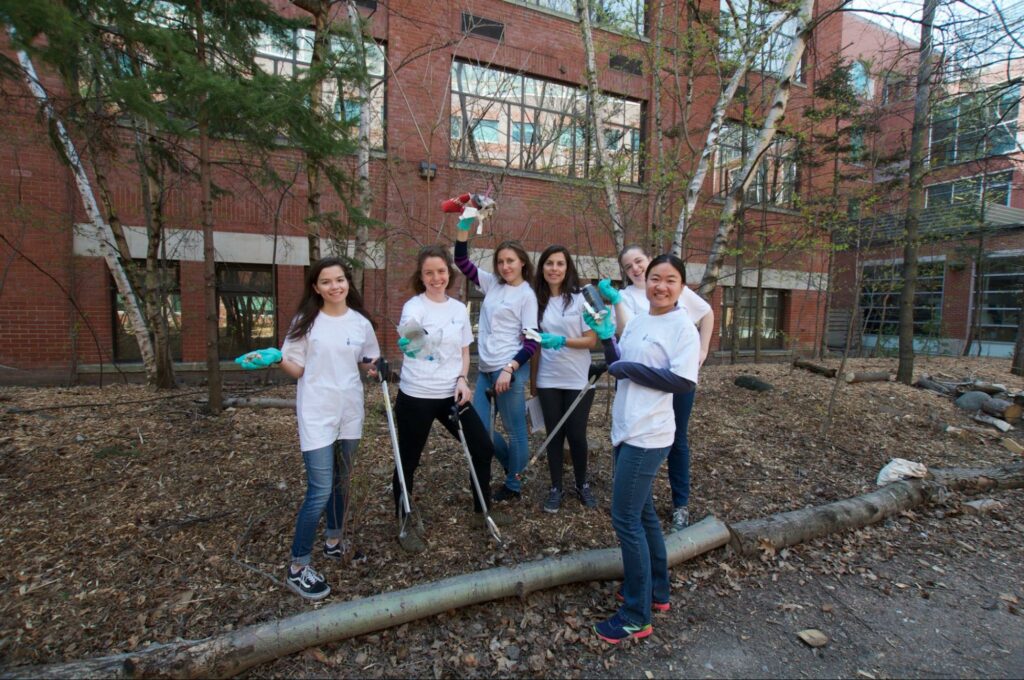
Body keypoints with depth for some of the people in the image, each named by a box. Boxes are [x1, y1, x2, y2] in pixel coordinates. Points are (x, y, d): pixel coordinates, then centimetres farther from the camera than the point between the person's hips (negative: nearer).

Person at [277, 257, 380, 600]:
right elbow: (296, 368, -3)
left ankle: (334, 540, 39)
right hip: (316, 414, -4)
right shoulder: (305, 322, -4)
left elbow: (370, 361, 14)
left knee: (341, 480, 17)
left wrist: (376, 367, -6)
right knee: (320, 491, -7)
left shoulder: (361, 323, 4)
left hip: (349, 411, 4)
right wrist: (276, 358, -22)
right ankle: (298, 567, 9)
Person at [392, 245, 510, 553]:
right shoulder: (414, 307, -11)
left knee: (483, 448, 11)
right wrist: (409, 343, -53)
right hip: (416, 397, -5)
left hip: (452, 394, 6)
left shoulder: (459, 308, 6)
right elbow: (406, 339, -30)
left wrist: (462, 380, -4)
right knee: (408, 462, 7)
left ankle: (482, 511, 34)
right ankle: (406, 525, 31)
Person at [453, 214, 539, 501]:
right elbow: (461, 261, 11)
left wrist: (509, 369, -19)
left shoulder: (527, 295, -6)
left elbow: (531, 341, -10)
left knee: (515, 430, 5)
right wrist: (464, 226, 0)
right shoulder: (492, 284, 10)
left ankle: (513, 485, 24)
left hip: (510, 370, -6)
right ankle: (513, 465, 32)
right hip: (486, 369, 7)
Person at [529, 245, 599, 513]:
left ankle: (582, 484, 29)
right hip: (548, 381, 2)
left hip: (579, 380, -2)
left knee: (576, 434, 6)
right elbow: (535, 344, 8)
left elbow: (591, 340, -8)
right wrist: (532, 379, 9)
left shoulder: (580, 298, -6)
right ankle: (556, 488, 25)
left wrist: (561, 341, -23)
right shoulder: (538, 301, 3)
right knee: (554, 434, 10)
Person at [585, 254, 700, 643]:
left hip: (648, 436, -8)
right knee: (642, 512, 19)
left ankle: (636, 616, 12)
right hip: (627, 430, 9)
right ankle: (656, 590, 38)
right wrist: (605, 336, -1)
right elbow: (618, 368, 14)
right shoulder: (635, 323, 10)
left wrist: (629, 368, -16)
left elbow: (682, 381, -19)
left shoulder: (683, 328, -12)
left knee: (625, 518, -4)